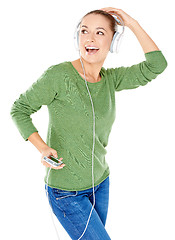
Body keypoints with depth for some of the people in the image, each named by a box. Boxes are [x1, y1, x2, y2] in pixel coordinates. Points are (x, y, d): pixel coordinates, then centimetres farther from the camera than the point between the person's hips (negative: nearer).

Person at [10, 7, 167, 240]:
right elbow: (20, 109, -10)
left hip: (100, 182, 6)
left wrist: (132, 23, -9)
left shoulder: (110, 78, 0)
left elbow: (156, 65, -5)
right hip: (67, 192, -6)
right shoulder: (59, 75, -18)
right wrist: (42, 148, -22)